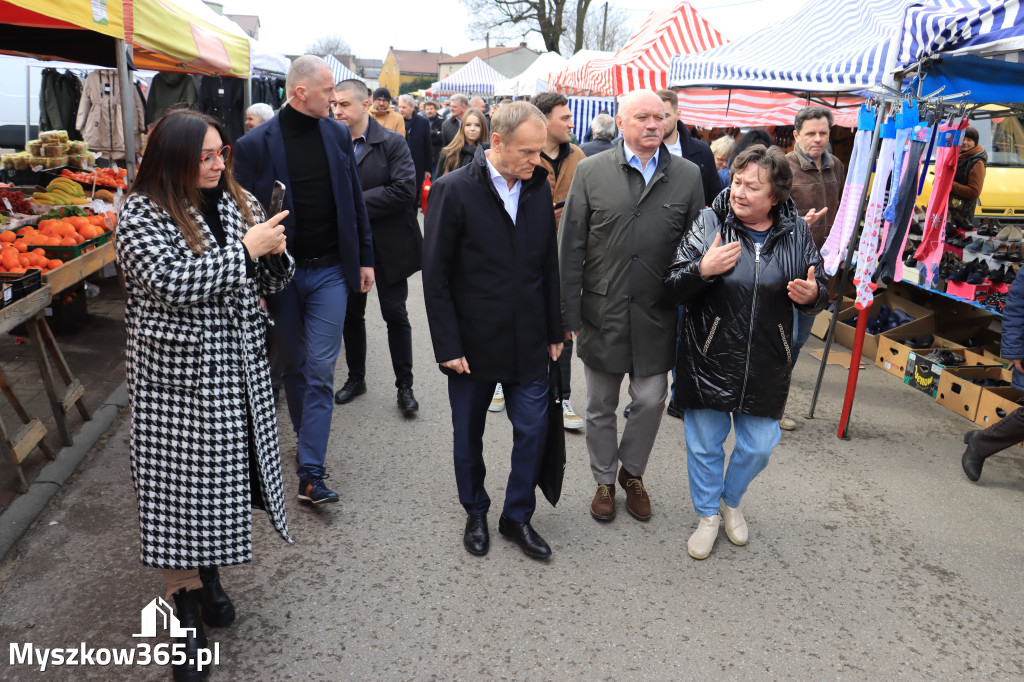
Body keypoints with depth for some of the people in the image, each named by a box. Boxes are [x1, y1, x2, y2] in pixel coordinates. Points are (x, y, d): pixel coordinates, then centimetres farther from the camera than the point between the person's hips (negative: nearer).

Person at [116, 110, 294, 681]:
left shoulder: (240, 203, 7)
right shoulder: (142, 214, -9)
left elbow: (269, 283, 10)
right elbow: (173, 282, -23)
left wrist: (276, 252, -12)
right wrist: (246, 247, -20)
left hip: (240, 368, 5)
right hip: (179, 374, -5)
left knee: (224, 473, 14)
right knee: (181, 483, 3)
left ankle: (209, 572, 37)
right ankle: (187, 600, 20)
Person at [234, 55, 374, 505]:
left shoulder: (338, 135, 3)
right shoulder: (255, 145, -7)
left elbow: (354, 199, 10)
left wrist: (365, 258, 9)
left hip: (330, 270, 1)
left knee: (320, 371, -2)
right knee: (294, 367, 14)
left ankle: (311, 473, 2)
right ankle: (308, 442, 36)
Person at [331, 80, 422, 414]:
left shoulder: (393, 143, -9)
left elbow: (404, 189, -20)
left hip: (387, 246, -3)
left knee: (395, 315, 5)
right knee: (351, 313, 14)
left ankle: (404, 385, 17)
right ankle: (356, 377, 32)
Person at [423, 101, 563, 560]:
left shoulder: (539, 187, 2)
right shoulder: (454, 190, -12)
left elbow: (548, 264, 8)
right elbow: (436, 277, -10)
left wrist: (555, 331, 8)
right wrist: (448, 346, -12)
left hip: (528, 342, 3)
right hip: (473, 342, -3)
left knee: (533, 429, 8)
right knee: (468, 435, 13)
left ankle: (517, 516, 29)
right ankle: (475, 513, 36)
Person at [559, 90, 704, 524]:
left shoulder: (688, 176, 2)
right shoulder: (591, 171, -2)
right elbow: (571, 247, -2)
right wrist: (568, 314, -5)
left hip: (657, 315, 1)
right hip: (602, 313, 0)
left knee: (651, 400, 8)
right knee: (600, 406, 12)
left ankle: (632, 472, 35)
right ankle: (605, 480, 34)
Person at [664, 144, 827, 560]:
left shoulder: (797, 233, -1)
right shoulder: (709, 222, -7)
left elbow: (819, 293, 9)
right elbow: (673, 287, -8)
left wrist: (812, 296, -15)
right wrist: (703, 270, -27)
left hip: (766, 365, 2)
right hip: (709, 359, -2)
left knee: (759, 446, 13)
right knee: (705, 443, 11)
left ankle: (731, 501, 43)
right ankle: (708, 514, 36)